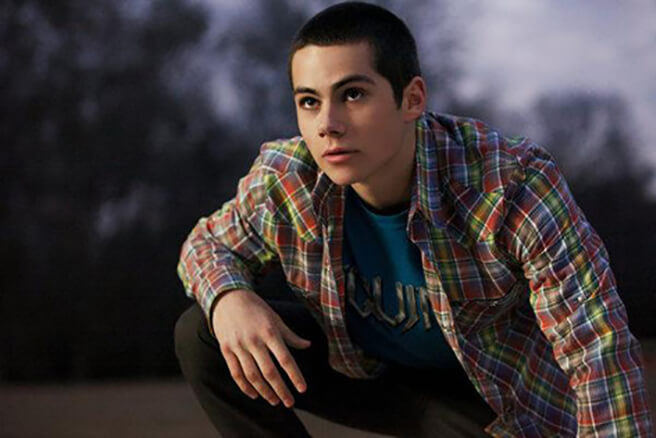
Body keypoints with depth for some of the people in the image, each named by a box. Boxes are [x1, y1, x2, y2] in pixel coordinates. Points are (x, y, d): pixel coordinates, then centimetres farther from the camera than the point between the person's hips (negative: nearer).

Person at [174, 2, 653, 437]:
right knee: (201, 333, -14)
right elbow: (210, 243, -1)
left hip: (496, 397, -3)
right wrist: (228, 298, -26)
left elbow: (600, 350, -34)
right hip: (368, 373, 3)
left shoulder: (512, 185, -34)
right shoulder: (284, 181, -22)